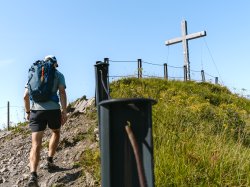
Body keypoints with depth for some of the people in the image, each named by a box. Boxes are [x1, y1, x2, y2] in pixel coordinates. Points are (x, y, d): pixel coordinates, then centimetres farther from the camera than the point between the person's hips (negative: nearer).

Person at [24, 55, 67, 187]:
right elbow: (62, 93, -5)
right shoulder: (58, 74, 11)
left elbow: (26, 96, 12)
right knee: (56, 133, 30)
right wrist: (64, 112, -5)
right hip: (53, 109, -1)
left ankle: (33, 175, -22)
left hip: (36, 110, 1)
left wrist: (27, 112, 23)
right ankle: (49, 161, 26)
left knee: (36, 144, -4)